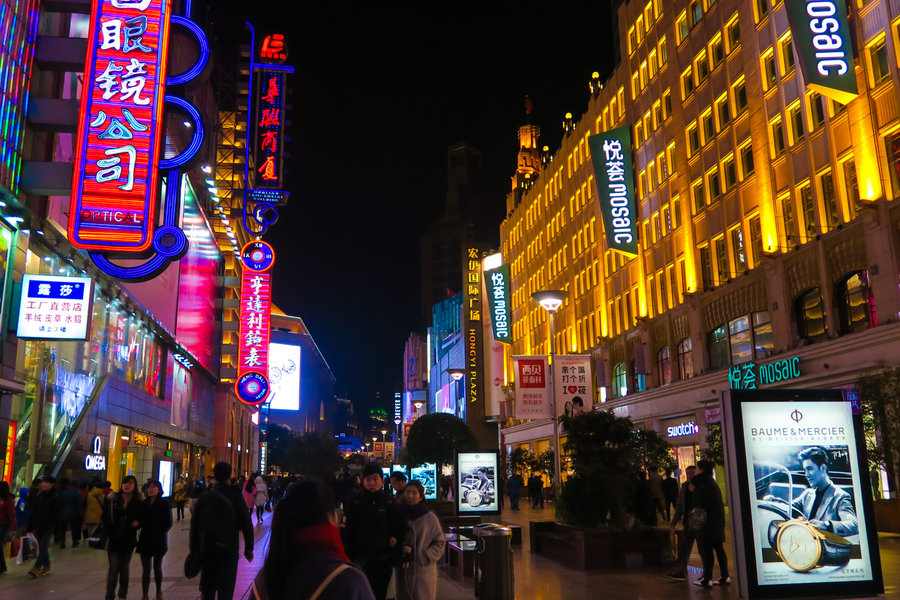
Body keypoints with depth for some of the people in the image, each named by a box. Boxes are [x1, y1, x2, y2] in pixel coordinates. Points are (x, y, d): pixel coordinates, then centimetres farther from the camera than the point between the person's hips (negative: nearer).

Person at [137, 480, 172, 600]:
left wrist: (160, 532, -13)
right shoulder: (144, 503, 5)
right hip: (145, 540, 2)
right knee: (146, 569, 0)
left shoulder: (164, 504, -5)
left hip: (159, 540, -2)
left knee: (157, 567, 11)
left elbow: (168, 523, -5)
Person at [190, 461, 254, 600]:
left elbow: (194, 525, 4)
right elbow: (246, 525, -7)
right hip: (229, 550, -3)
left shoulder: (203, 498, 0)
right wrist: (248, 548, 3)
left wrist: (194, 548, 14)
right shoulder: (236, 497, -8)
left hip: (207, 550, 3)